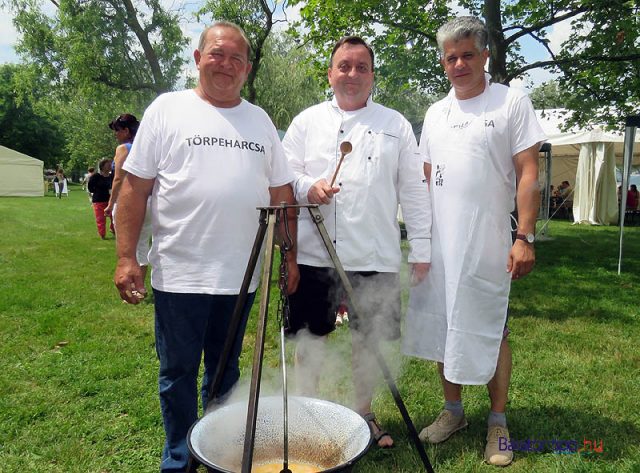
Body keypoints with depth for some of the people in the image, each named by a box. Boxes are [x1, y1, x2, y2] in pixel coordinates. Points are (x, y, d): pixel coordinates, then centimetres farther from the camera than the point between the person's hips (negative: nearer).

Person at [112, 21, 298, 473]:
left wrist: (291, 256, 7)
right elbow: (135, 186, -3)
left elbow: (282, 193, 12)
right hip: (179, 273, -3)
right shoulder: (168, 109, 0)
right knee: (178, 373, 8)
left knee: (226, 371, 16)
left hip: (241, 276, 4)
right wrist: (127, 257, -9)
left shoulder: (260, 120, 11)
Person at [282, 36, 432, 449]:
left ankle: (364, 414, 33)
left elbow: (414, 191, 7)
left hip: (376, 256, 1)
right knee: (310, 338, 8)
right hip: (314, 254, 0)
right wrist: (308, 187, -16)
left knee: (368, 340, 12)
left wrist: (421, 248, 3)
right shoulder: (308, 121, 8)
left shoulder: (396, 125, 10)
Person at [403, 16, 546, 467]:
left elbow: (528, 174, -6)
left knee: (491, 332, 4)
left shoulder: (512, 102, -1)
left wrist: (525, 237, -14)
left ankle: (498, 422, 21)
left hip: (489, 246, -5)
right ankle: (453, 410, 29)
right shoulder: (436, 113, 13)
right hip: (439, 245, 5)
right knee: (444, 328, 12)